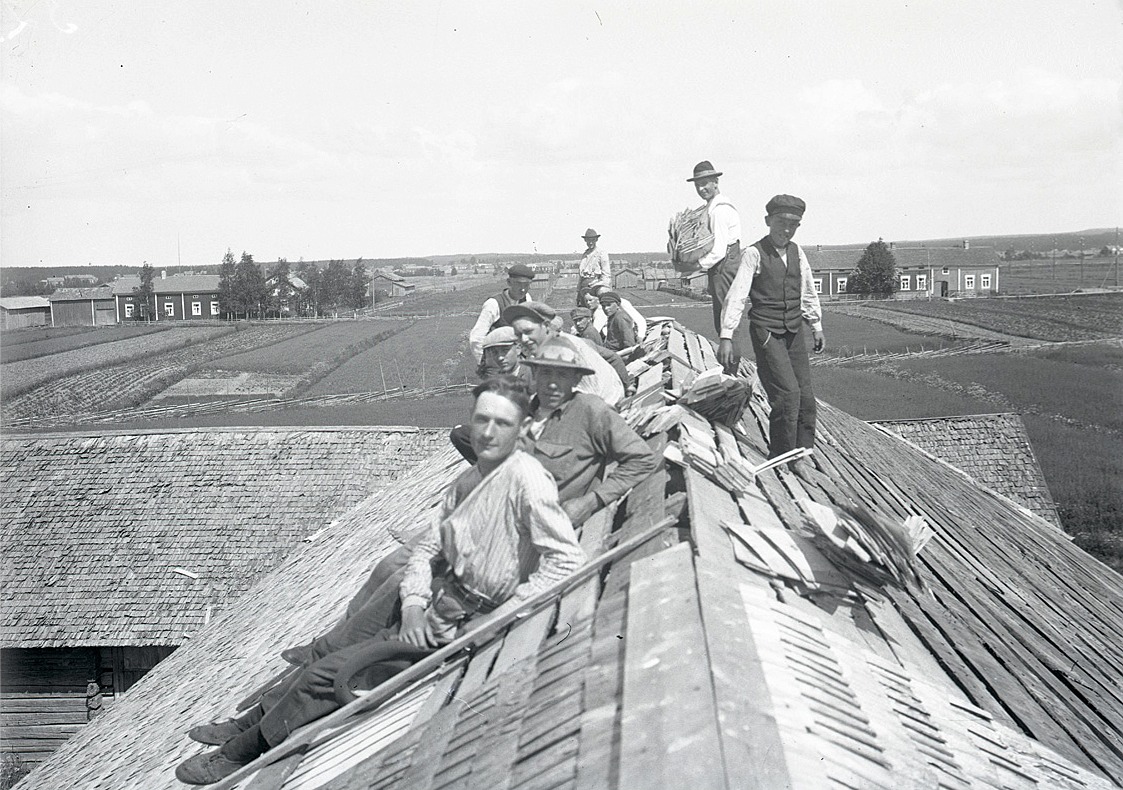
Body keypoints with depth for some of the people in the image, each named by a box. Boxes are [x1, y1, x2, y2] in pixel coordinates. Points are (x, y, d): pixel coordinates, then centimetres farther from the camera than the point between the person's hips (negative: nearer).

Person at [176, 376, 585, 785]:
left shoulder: (526, 479, -21)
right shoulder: (468, 479, 7)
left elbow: (568, 559, -28)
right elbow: (429, 547, 12)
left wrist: (498, 620, -23)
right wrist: (413, 604, -6)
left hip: (465, 628, -8)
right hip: (435, 611, 8)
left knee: (326, 675, -5)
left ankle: (235, 756, 12)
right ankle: (248, 724, 28)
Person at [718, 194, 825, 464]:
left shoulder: (797, 252, 7)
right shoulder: (754, 254, -11)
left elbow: (808, 292, 19)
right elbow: (736, 296, -15)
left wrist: (816, 326, 21)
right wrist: (726, 336, -21)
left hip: (795, 332, 6)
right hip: (767, 333, -6)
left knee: (805, 396, 6)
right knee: (787, 392, -15)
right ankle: (781, 457, -2)